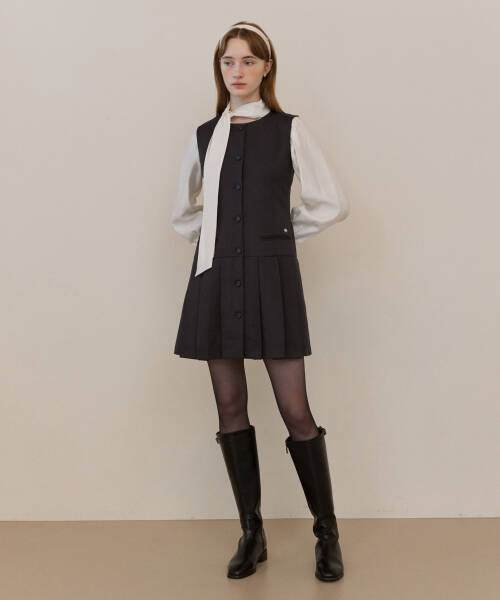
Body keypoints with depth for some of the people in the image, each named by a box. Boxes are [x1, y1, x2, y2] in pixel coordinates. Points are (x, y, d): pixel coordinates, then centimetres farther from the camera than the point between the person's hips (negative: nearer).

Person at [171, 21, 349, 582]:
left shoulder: (289, 130, 2)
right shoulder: (203, 136, 12)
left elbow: (331, 204, 2)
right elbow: (184, 211, 24)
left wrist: (282, 230, 5)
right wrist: (213, 240, 10)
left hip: (271, 277, -3)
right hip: (215, 279, 4)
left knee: (295, 409, -4)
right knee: (230, 406, 5)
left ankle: (327, 532, 12)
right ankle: (251, 534, 18)